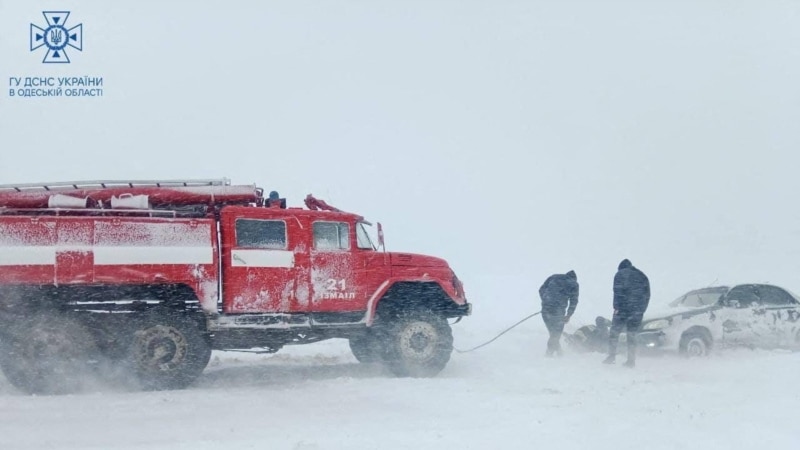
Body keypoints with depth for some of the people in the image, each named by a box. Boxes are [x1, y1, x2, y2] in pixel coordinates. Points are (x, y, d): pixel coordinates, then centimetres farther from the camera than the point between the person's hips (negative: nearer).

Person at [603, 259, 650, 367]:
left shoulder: (620, 274, 3)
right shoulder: (643, 276, 19)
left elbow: (618, 292, -10)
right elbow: (647, 295, 16)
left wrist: (616, 307, -11)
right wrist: (642, 310, 17)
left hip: (623, 308, -5)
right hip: (637, 311, 5)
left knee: (614, 332, 2)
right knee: (632, 335, 9)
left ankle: (612, 356, -6)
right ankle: (631, 360, 4)